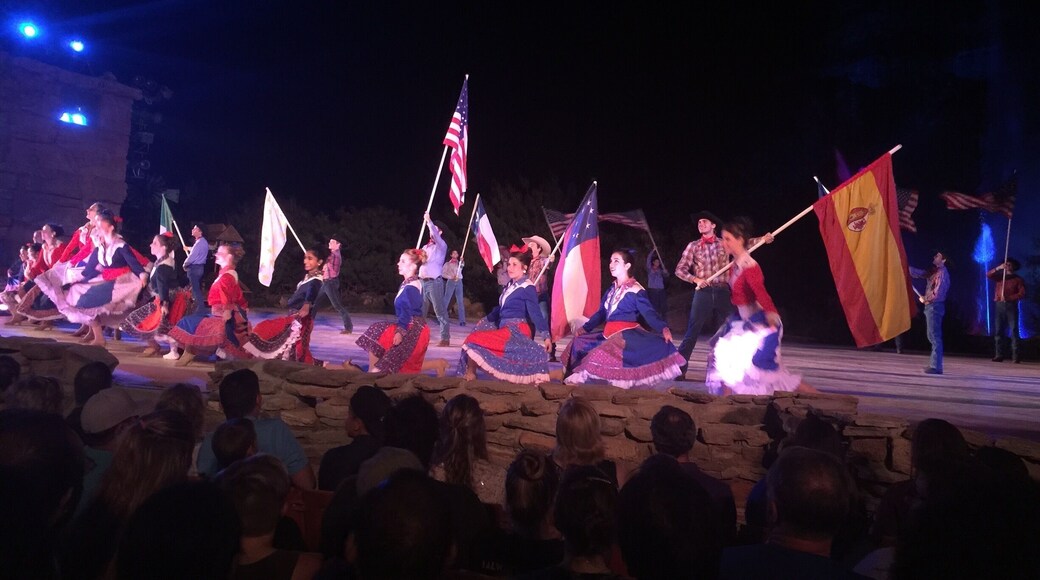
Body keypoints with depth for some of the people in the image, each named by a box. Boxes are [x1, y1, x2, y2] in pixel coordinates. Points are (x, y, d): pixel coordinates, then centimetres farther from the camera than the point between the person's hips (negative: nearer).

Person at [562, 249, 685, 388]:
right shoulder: (611, 289, 17)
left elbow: (649, 313, -15)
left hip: (628, 334, -8)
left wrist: (663, 328, -32)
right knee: (579, 343, 9)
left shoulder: (635, 290, -7)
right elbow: (601, 313, 24)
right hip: (609, 334, 8)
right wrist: (585, 327, 17)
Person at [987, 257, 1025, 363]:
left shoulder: (1018, 279, 6)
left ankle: (1016, 356, -10)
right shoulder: (1000, 276, 16)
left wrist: (1008, 298, -15)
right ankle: (999, 355, 1)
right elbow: (988, 275, -1)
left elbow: (1022, 294, -4)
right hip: (1000, 306, 3)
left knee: (1013, 331, -8)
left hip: (1011, 306, -3)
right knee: (998, 331, 0)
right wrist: (998, 268, -13)